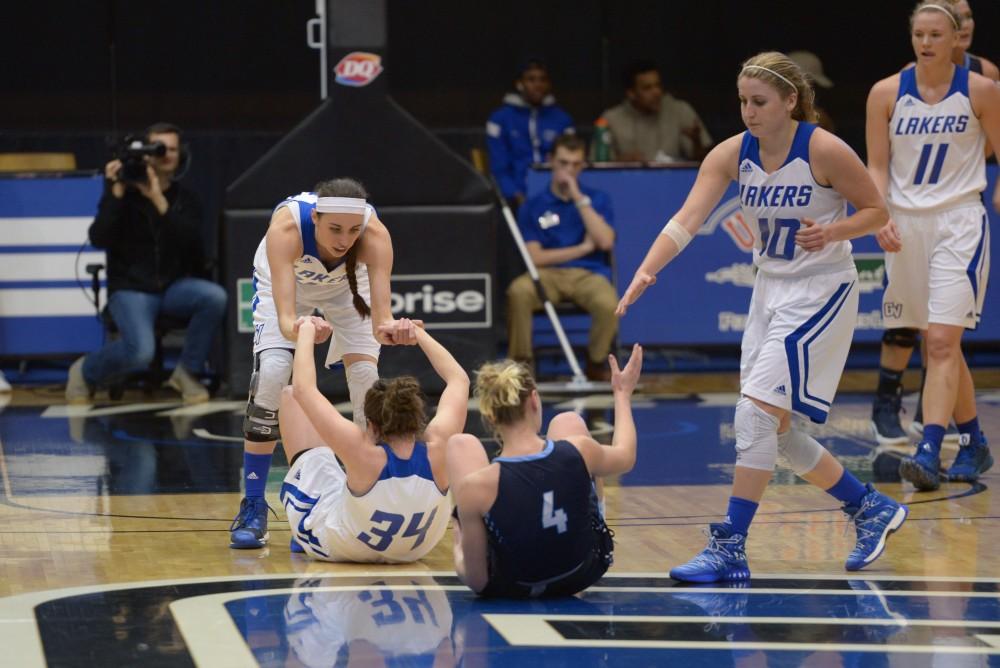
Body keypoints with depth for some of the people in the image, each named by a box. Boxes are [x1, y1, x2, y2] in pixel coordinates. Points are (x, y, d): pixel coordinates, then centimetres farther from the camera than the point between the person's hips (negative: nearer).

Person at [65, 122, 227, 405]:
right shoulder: (123, 192, -1)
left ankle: (187, 372, -9)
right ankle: (85, 371, 3)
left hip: (174, 286, 3)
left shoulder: (185, 199, 6)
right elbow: (99, 239, -14)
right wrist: (116, 193, -20)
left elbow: (191, 242, -13)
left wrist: (158, 200, -22)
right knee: (140, 352, -31)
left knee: (215, 296, -30)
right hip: (131, 289, -3)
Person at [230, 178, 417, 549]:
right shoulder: (286, 228, -43)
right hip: (286, 279, -1)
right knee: (270, 375, -19)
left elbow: (380, 315, -46)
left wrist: (389, 329, -69)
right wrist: (301, 331, -72)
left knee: (367, 378, -13)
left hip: (347, 284, 1)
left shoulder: (375, 234, -39)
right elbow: (285, 315, -50)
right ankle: (253, 508, -8)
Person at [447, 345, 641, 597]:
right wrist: (622, 395, 18)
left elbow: (477, 580, -22)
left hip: (506, 587, -1)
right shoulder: (579, 452, -25)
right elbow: (625, 457, 1)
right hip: (582, 574, 2)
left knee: (461, 445, 15)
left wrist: (459, 552, 1)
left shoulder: (476, 487, -32)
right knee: (567, 422, 19)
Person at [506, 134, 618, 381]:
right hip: (547, 275, 0)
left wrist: (579, 199, -7)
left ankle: (596, 362, -6)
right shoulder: (533, 207, 10)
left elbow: (605, 241, -5)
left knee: (608, 303, -35)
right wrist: (583, 248, -1)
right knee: (518, 291, -35)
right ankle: (521, 361, -16)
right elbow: (535, 257, 0)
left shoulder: (598, 200, 12)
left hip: (588, 275, 0)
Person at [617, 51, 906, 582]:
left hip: (820, 293, -7)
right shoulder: (733, 154, -3)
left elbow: (876, 212, -5)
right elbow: (687, 219, -14)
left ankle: (730, 549, -11)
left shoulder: (824, 151, -16)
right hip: (770, 290, 7)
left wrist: (831, 231, -24)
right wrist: (646, 271, -28)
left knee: (756, 412, -16)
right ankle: (871, 509, 28)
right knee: (774, 430, 9)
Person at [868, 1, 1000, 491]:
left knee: (942, 341, -15)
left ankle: (928, 452, -21)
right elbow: (876, 166, 1)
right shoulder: (886, 93, 0)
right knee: (941, 344, 12)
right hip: (905, 225, 3)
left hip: (959, 221, -3)